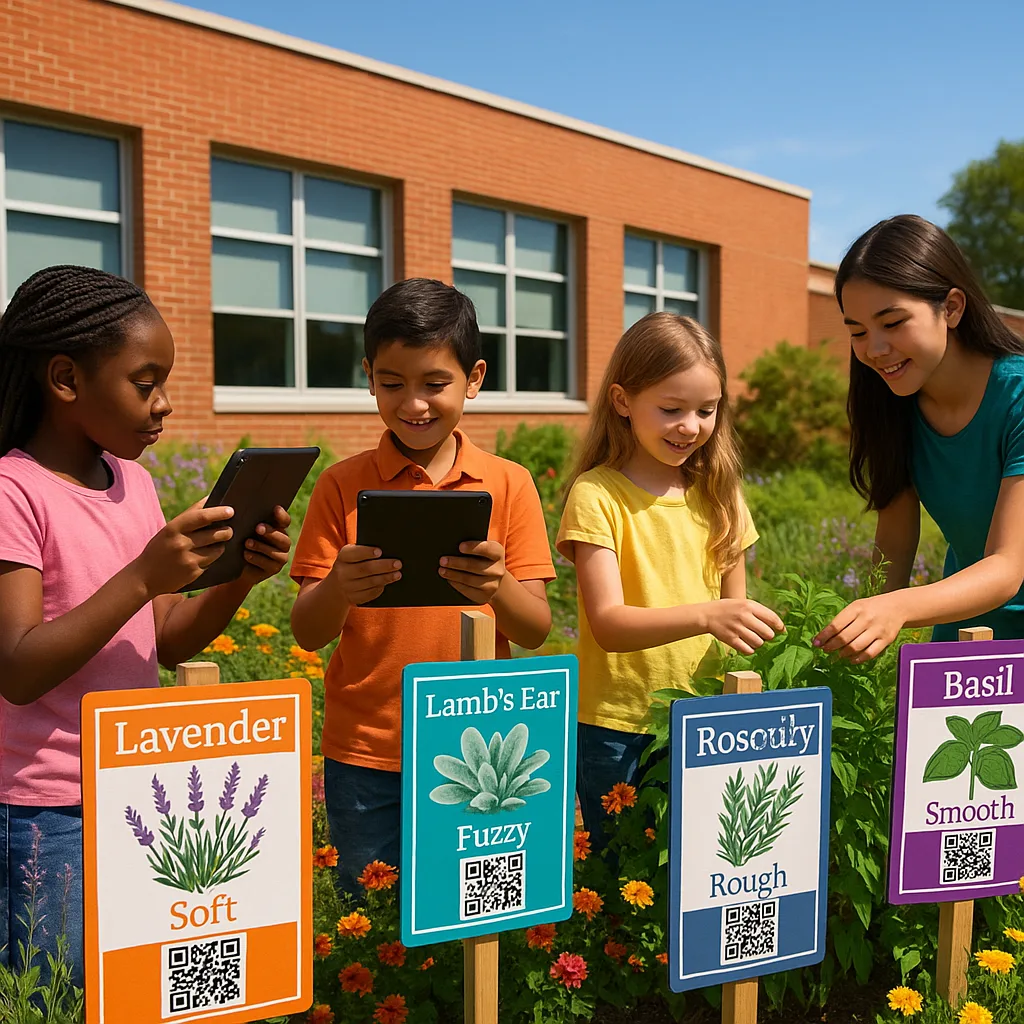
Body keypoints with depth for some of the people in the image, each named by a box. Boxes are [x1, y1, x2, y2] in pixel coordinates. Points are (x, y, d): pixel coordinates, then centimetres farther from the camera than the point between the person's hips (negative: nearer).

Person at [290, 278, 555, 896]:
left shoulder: (508, 485, 0)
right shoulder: (344, 485, -1)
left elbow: (536, 631, -4)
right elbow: (307, 633, -3)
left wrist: (496, 587, -25)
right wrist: (339, 590, -25)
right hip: (364, 757, 0)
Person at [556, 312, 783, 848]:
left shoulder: (717, 496, 7)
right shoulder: (596, 495, -9)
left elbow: (733, 612, 11)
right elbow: (608, 624, -19)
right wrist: (707, 615, -33)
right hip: (616, 728, -4)